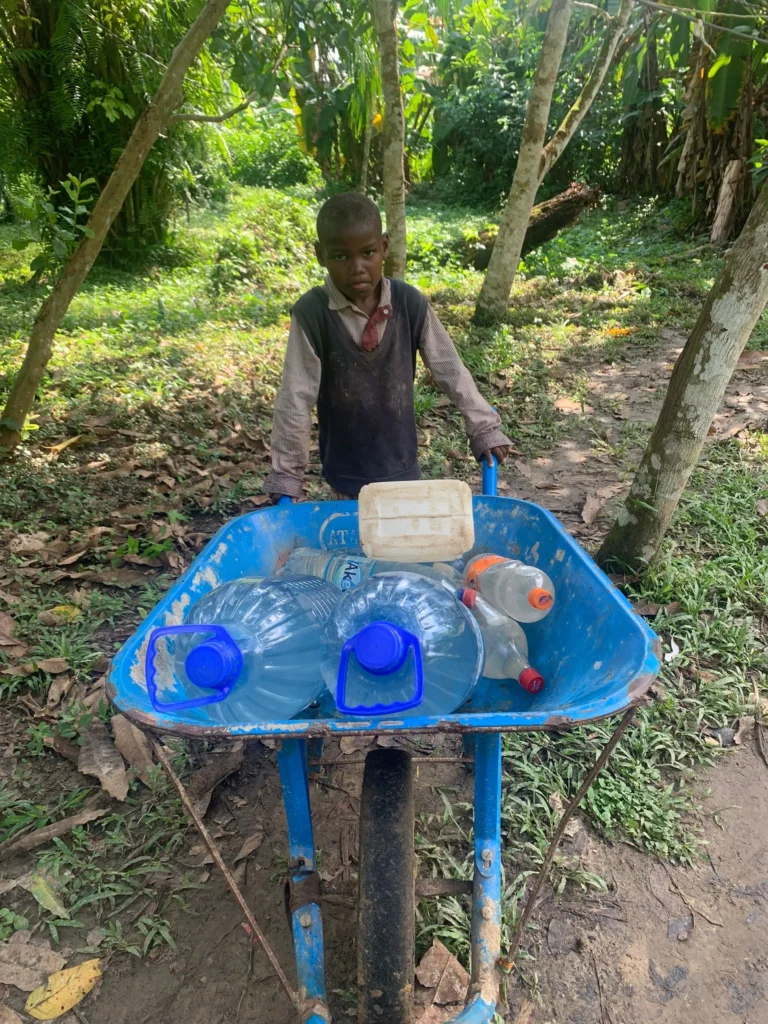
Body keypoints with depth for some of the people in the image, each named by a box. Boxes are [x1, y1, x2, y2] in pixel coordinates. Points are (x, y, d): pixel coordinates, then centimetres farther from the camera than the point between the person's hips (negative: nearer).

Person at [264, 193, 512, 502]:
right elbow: (296, 397, -12)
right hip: (346, 475, -2)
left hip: (402, 466, 2)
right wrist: (286, 473, -8)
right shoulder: (311, 314, -16)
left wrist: (484, 429, 2)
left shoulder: (410, 304, -10)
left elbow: (450, 370, -2)